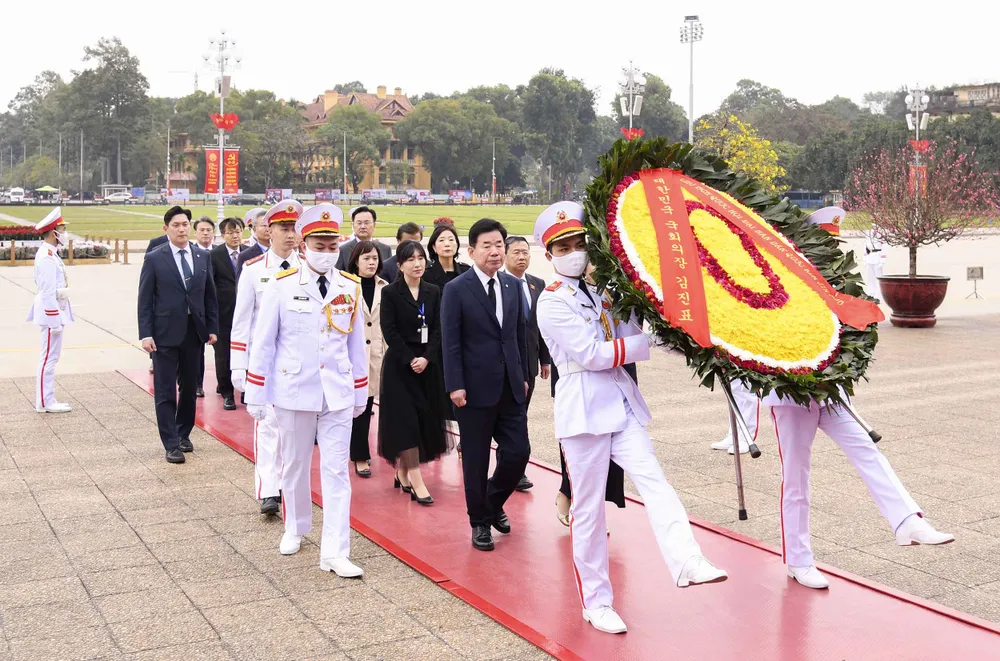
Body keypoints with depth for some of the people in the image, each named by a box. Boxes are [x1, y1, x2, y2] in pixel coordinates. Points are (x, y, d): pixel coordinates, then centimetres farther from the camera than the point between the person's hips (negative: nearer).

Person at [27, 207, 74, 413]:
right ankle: (45, 402, 1)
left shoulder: (50, 253, 13)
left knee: (50, 357, 14)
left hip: (54, 311, 10)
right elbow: (48, 292, -21)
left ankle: (47, 400, 20)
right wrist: (55, 320, -21)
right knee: (49, 357, -5)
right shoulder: (47, 257, -18)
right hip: (51, 312, -10)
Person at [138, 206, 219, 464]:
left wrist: (212, 328, 6)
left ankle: (183, 433, 29)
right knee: (165, 391, -1)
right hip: (165, 334, -4)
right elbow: (145, 300, -4)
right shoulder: (154, 259, -3)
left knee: (189, 387, 13)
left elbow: (210, 295, 11)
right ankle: (171, 444, 5)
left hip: (195, 333, 4)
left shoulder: (202, 257, 7)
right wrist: (145, 334, -11)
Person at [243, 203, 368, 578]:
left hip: (338, 394, 1)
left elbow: (357, 344, 8)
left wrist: (360, 393, 11)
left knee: (337, 471, -1)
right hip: (294, 391, -1)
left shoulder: (351, 288, 1)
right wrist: (256, 395, -1)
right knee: (295, 466, 14)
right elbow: (263, 343, -2)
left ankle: (335, 552, 1)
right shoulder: (282, 286, -7)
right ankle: (295, 530, 36)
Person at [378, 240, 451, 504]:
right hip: (399, 365, -4)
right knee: (406, 419, -6)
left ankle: (402, 472, 19)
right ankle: (416, 481, -5)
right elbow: (390, 332, -9)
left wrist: (426, 358, -11)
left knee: (426, 418, 5)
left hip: (428, 364, 4)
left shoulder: (433, 292, 8)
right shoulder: (390, 293, -4)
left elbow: (437, 329, 3)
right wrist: (410, 360, -15)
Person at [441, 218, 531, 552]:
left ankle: (494, 502, 30)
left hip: (511, 387, 5)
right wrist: (455, 385, -14)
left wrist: (524, 375, 12)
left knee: (518, 452, 3)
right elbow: (450, 342, -9)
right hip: (475, 387, -4)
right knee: (476, 460, 5)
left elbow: (520, 333, 13)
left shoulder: (513, 285, 8)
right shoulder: (456, 289, -7)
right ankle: (480, 522, 22)